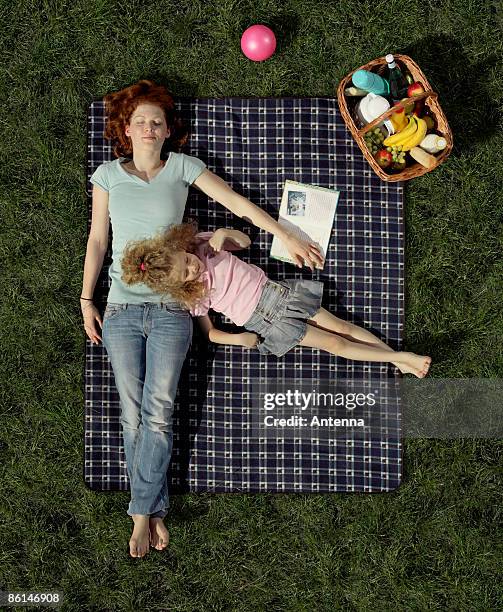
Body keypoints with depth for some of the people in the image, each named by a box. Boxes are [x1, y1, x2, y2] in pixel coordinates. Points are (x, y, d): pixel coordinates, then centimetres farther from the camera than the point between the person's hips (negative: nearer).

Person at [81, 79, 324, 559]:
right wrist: (86, 299, 8)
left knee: (158, 412, -5)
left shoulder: (182, 168, 6)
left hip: (171, 308, -1)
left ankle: (142, 513, 6)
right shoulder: (108, 175, 10)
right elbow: (97, 238, 12)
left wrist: (288, 238, -1)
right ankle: (154, 511, 12)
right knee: (133, 414, 0)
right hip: (121, 309, 1)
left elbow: (238, 203, 3)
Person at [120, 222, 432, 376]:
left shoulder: (200, 242, -5)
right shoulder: (191, 298, -11)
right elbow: (209, 332, 1)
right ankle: (399, 357, 5)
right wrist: (237, 339, -13)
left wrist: (224, 232, -15)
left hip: (273, 291, 3)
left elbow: (246, 241, 6)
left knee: (340, 326, 2)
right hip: (267, 322, -3)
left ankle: (400, 359, 13)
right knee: (334, 343, -5)